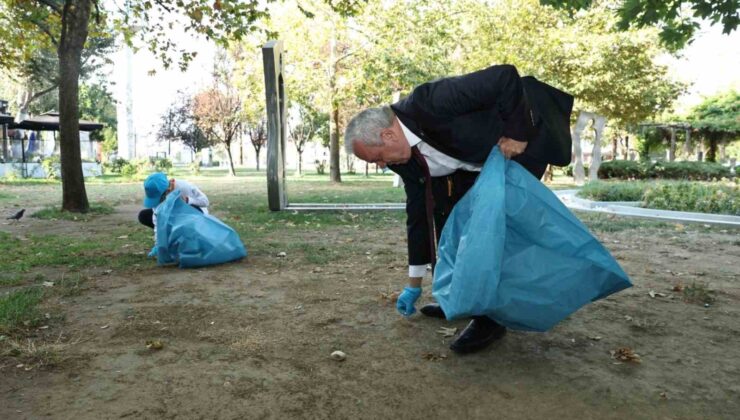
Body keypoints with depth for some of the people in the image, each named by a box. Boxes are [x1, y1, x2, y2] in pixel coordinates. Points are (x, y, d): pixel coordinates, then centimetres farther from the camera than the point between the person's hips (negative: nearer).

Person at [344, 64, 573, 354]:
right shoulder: (403, 157, -8)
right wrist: (414, 284, 4)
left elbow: (506, 76, -35)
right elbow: (418, 212, -1)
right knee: (444, 210, 4)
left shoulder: (431, 104, -35)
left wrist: (517, 133, -28)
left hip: (525, 141, -8)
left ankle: (491, 316, -5)